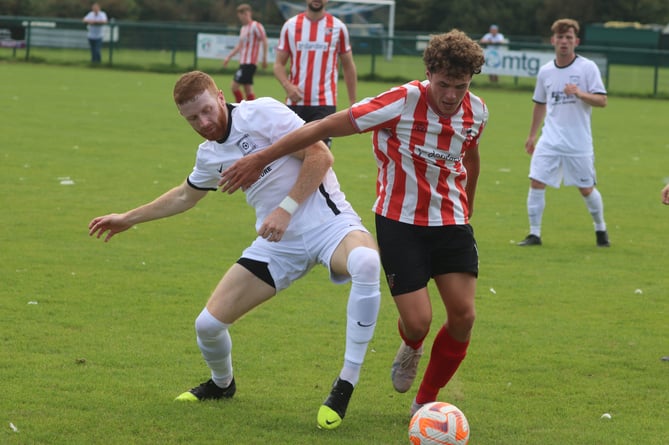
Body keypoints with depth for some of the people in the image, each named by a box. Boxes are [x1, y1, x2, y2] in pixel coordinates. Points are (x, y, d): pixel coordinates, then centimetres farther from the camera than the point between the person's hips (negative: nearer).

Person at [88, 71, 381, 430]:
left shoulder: (262, 113, -11)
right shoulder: (209, 155, 11)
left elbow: (320, 156, -14)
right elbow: (185, 196, 32)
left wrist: (286, 208, -20)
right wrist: (128, 218, 36)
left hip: (327, 223, -6)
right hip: (278, 244, 6)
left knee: (365, 262, -43)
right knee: (208, 324, -3)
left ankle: (346, 385, -32)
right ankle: (222, 384, 34)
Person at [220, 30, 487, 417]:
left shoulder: (476, 112, -4)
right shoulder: (402, 103, -21)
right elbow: (327, 127, -17)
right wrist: (261, 159, -14)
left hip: (451, 222, 4)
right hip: (399, 222, -4)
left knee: (464, 315, -9)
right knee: (418, 321, -13)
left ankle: (426, 404, 11)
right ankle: (411, 349, 28)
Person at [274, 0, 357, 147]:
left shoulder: (338, 27, 4)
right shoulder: (290, 25, 6)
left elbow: (348, 67, 11)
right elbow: (279, 64, 7)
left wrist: (352, 102, 8)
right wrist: (287, 86, -13)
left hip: (325, 103, -2)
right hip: (295, 102, 2)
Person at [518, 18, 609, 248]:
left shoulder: (587, 68, -6)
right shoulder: (545, 71, 7)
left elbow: (601, 100, -11)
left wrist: (579, 93, -28)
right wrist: (531, 135, 22)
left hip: (579, 143, -3)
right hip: (550, 140, 3)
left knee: (586, 189, 4)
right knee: (536, 182, -8)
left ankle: (601, 229, 28)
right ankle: (534, 234, 0)